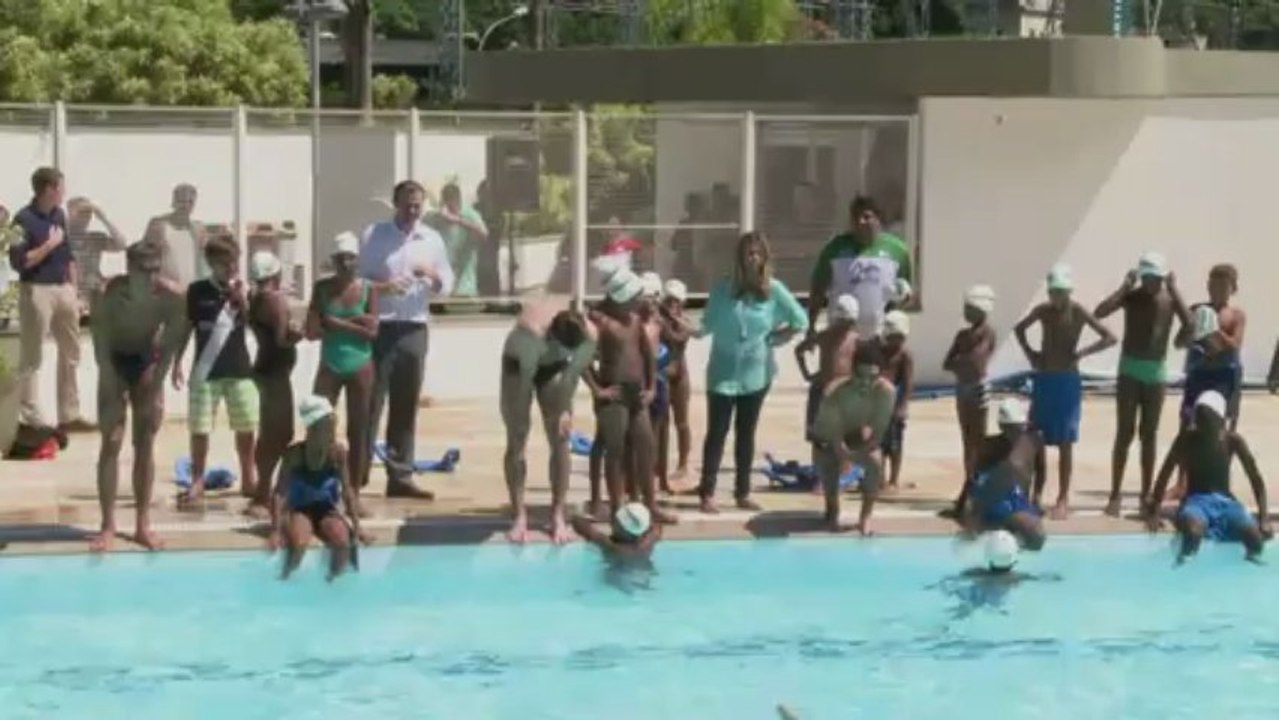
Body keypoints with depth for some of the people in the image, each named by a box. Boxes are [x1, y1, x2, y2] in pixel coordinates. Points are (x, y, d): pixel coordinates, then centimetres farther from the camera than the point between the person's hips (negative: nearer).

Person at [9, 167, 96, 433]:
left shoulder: (59, 215, 10)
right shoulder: (24, 219, -12)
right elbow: (18, 262, -17)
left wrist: (74, 290, 13)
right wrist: (49, 244, -15)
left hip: (63, 289, 7)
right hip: (37, 291, -7)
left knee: (71, 353, 9)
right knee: (32, 358, -1)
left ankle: (69, 415, 16)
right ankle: (30, 419, 2)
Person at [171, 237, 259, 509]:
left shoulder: (241, 290, 3)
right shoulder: (197, 291, -2)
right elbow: (185, 328, 3)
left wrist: (241, 300, -20)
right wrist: (177, 363, 1)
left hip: (239, 369, 2)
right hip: (206, 371, -2)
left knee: (246, 426, 6)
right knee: (200, 428, 0)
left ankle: (249, 479, 19)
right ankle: (197, 483, 9)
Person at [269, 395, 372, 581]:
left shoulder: (338, 453, -11)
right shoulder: (294, 454, -18)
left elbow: (347, 491, -2)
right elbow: (279, 493, -18)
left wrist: (356, 527, -4)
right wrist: (276, 530, -27)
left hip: (327, 510, 2)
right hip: (299, 510, -2)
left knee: (343, 541, -30)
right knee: (299, 543, -35)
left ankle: (335, 579, -8)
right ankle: (286, 579, -11)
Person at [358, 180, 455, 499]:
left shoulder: (432, 240, 9)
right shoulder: (373, 236, 0)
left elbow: (447, 286, 11)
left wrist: (433, 275, -11)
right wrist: (382, 287, -19)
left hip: (415, 329, 3)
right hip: (380, 327, -3)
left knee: (406, 407, 7)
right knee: (370, 402, -4)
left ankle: (400, 477, 12)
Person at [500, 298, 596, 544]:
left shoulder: (589, 335, -32)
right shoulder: (531, 332, -44)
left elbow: (572, 375, -16)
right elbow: (525, 379, -37)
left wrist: (565, 410, -11)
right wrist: (519, 424, -32)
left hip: (554, 367, 3)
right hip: (520, 364, -3)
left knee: (560, 441, -5)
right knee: (517, 440, -8)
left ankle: (558, 515, -1)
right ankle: (519, 516, -5)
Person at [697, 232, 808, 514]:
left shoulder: (774, 289, -4)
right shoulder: (723, 288, -6)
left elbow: (800, 321, 2)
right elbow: (709, 324, -1)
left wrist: (773, 340, -1)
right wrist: (693, 328, -16)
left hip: (756, 373, 2)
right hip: (723, 373, -2)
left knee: (746, 433, 10)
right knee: (717, 432, -2)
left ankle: (743, 493, 17)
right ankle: (707, 493, 1)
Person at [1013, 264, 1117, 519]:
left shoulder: (1078, 312, -10)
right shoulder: (1042, 310, 1)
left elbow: (1110, 337, -13)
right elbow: (1019, 328, 21)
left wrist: (1081, 353, -16)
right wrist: (1029, 352, 7)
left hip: (1067, 380, -4)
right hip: (1043, 379, 4)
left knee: (1065, 442, -1)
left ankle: (1063, 499, 4)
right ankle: (1037, 494, 17)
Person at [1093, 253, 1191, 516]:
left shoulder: (1170, 299, -1)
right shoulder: (1131, 297, -6)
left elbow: (1190, 323, -18)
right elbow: (1099, 313, -21)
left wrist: (1174, 290, -18)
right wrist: (1125, 285, -20)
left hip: (1157, 371, 2)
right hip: (1130, 369, -2)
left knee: (1150, 434, 7)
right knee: (1125, 434, -4)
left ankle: (1146, 494, 15)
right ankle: (1115, 495, -3)